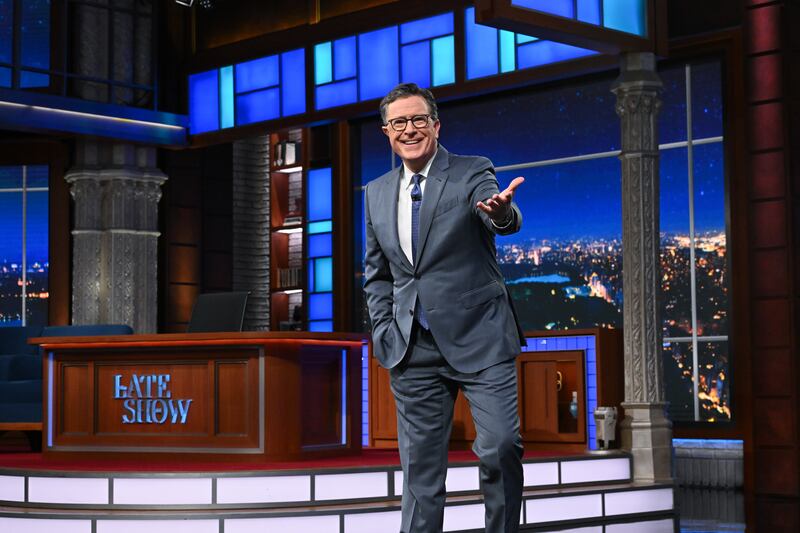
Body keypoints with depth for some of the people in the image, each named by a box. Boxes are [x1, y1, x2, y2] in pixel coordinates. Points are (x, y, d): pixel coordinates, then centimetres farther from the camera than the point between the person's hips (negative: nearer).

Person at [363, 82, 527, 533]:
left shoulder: (472, 173, -3)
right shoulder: (377, 193, 10)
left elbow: (506, 222, -24)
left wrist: (500, 211, -47)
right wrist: (383, 330, 6)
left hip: (479, 339, -4)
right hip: (414, 349, 4)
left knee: (501, 448, -13)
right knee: (420, 465, 7)